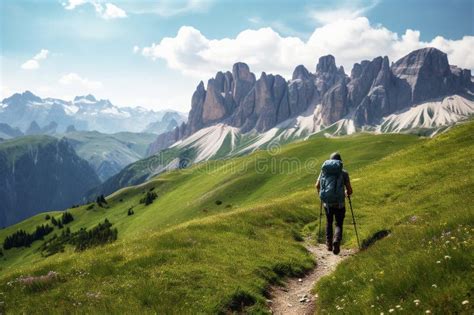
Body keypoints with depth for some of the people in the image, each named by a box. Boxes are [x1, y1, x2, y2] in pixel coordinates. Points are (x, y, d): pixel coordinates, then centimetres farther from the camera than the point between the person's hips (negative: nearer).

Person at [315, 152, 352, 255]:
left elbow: (317, 185, 5)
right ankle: (336, 240, -17)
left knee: (329, 222, 24)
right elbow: (349, 190, -1)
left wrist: (320, 194, 25)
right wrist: (347, 193, 22)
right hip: (339, 203, -2)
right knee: (339, 224, 10)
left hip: (326, 202, 2)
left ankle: (329, 244, 24)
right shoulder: (344, 172, 1)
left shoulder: (324, 170, 7)